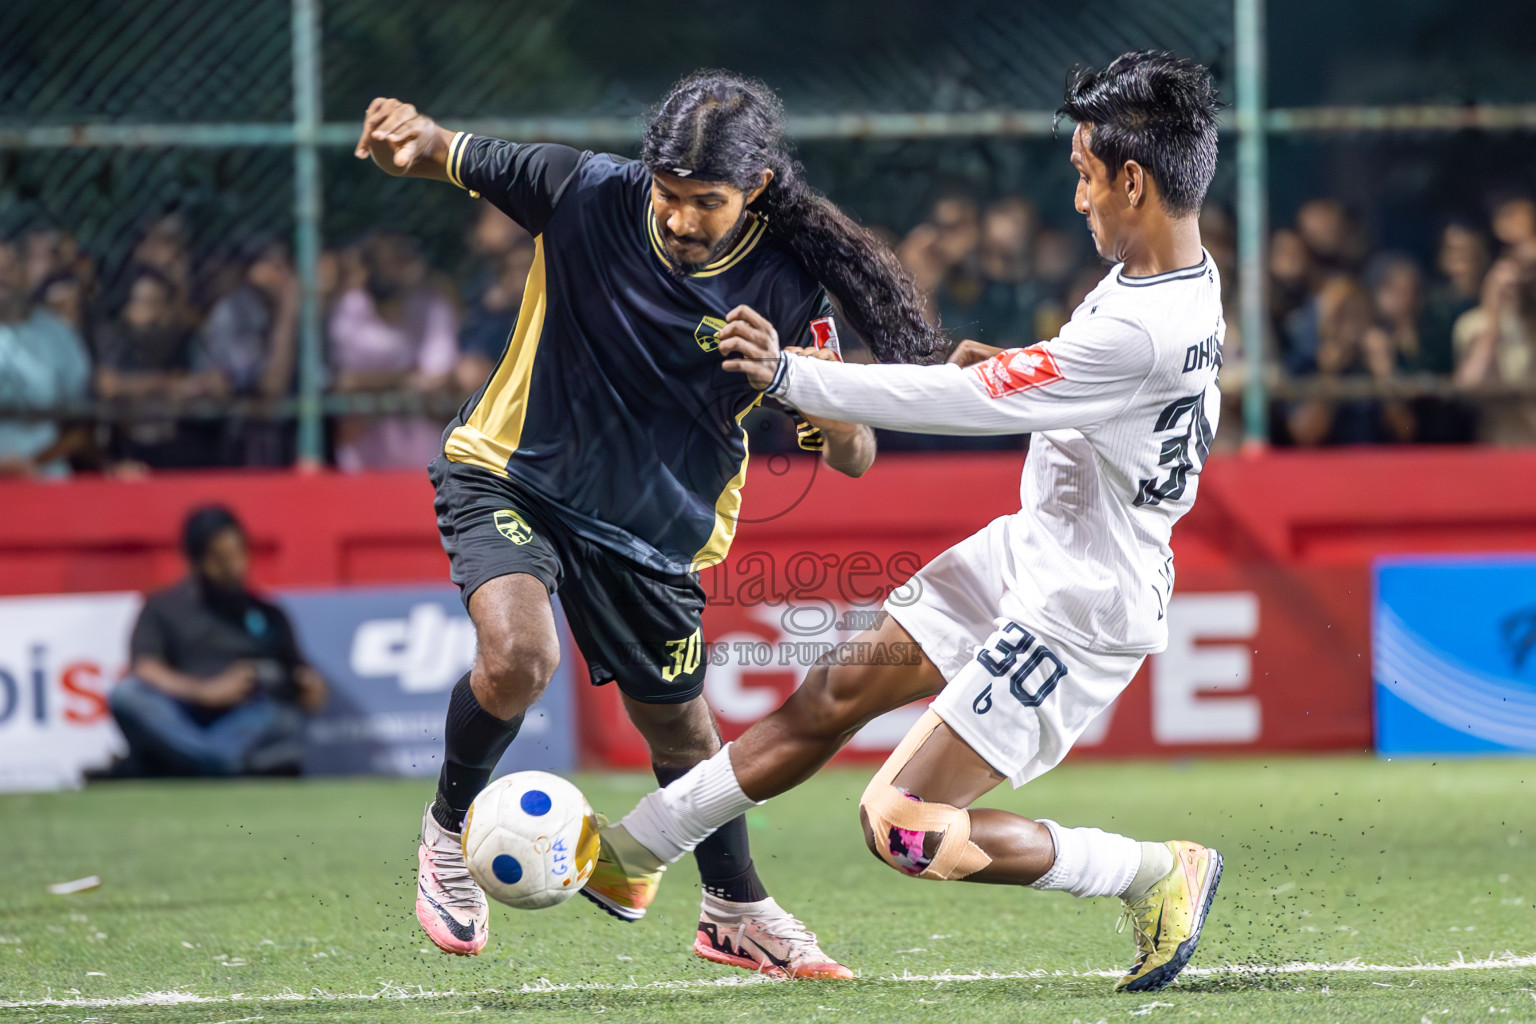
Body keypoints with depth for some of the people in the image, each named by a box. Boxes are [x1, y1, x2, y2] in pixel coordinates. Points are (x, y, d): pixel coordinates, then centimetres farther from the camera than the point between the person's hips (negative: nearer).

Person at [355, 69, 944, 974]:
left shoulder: (785, 288, -18)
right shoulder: (587, 194, -19)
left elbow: (855, 459, -18)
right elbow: (451, 158, -5)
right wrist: (408, 139, -30)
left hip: (655, 528, 2)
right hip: (510, 474, -2)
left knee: (680, 728, 14)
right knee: (518, 654, -27)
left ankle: (736, 909, 40)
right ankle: (451, 831, 0)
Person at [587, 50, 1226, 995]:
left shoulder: (1142, 332, -31)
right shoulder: (1187, 273, -1)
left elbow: (960, 401, -26)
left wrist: (792, 377, -16)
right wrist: (1017, 367, 6)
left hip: (1077, 614, -10)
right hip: (1031, 548, 10)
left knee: (904, 830, -7)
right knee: (839, 693, 12)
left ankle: (1159, 876, 6)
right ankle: (628, 856, 23)